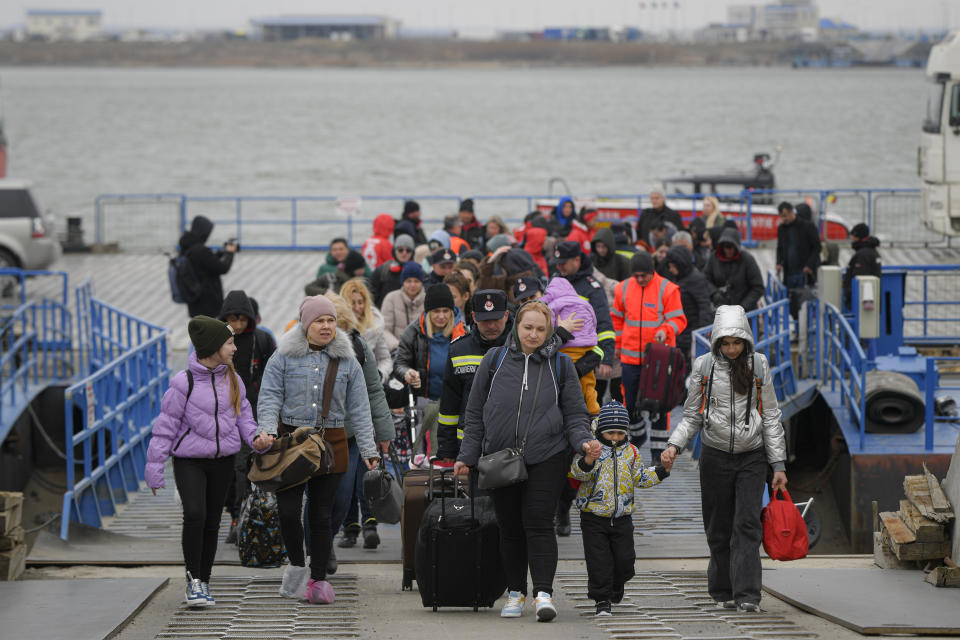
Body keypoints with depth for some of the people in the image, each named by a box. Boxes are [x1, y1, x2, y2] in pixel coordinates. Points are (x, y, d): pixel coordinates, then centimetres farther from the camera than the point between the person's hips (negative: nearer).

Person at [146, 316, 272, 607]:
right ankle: (193, 578, -8)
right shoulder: (184, 383, -11)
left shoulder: (232, 380, 4)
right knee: (195, 514, -22)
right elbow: (167, 425, -7)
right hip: (189, 460, -5)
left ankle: (203, 583, 20)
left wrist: (255, 437, -8)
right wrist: (154, 468, -6)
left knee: (212, 522, 8)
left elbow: (242, 414, 13)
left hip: (222, 461, 5)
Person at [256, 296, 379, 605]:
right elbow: (269, 397, 0)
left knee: (321, 514, 3)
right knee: (288, 510, -10)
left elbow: (359, 409, 9)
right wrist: (268, 430, -17)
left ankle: (318, 579, 13)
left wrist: (368, 449, 3)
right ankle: (296, 564, 14)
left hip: (331, 443, 1)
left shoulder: (347, 361, 7)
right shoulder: (284, 357, 2)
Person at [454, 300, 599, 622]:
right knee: (510, 527, 7)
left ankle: (543, 593, -12)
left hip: (546, 459, -2)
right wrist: (467, 455, 8)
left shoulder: (560, 365, 7)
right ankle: (515, 592, 19)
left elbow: (575, 414, 11)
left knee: (538, 523, -11)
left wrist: (583, 441, -9)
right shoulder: (494, 361, 8)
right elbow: (475, 413, 13)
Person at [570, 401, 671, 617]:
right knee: (599, 560, -6)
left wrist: (661, 471, 0)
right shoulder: (591, 449, -7)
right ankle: (601, 600, 1)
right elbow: (578, 472, -21)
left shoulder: (631, 452, 7)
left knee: (624, 559, 5)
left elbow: (640, 478, 13)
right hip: (594, 517, -4)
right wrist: (588, 459, -40)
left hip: (622, 517, 4)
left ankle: (615, 589, 32)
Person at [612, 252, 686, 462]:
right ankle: (637, 435, 38)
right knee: (630, 402, 10)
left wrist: (665, 330, -27)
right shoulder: (623, 288, 4)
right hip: (630, 357, 3)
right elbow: (617, 319, 18)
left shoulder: (667, 289, -7)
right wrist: (619, 345, 19)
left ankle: (658, 451, 7)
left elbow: (678, 319, -8)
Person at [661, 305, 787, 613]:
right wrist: (675, 445, -11)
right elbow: (692, 415, 7)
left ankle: (747, 595, -16)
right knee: (719, 528, 3)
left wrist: (778, 464, 3)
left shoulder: (759, 366, 2)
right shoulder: (704, 366, 2)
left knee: (747, 524, -13)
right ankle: (723, 591, 15)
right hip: (715, 456, 1)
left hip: (751, 457, -1)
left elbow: (771, 417, 6)